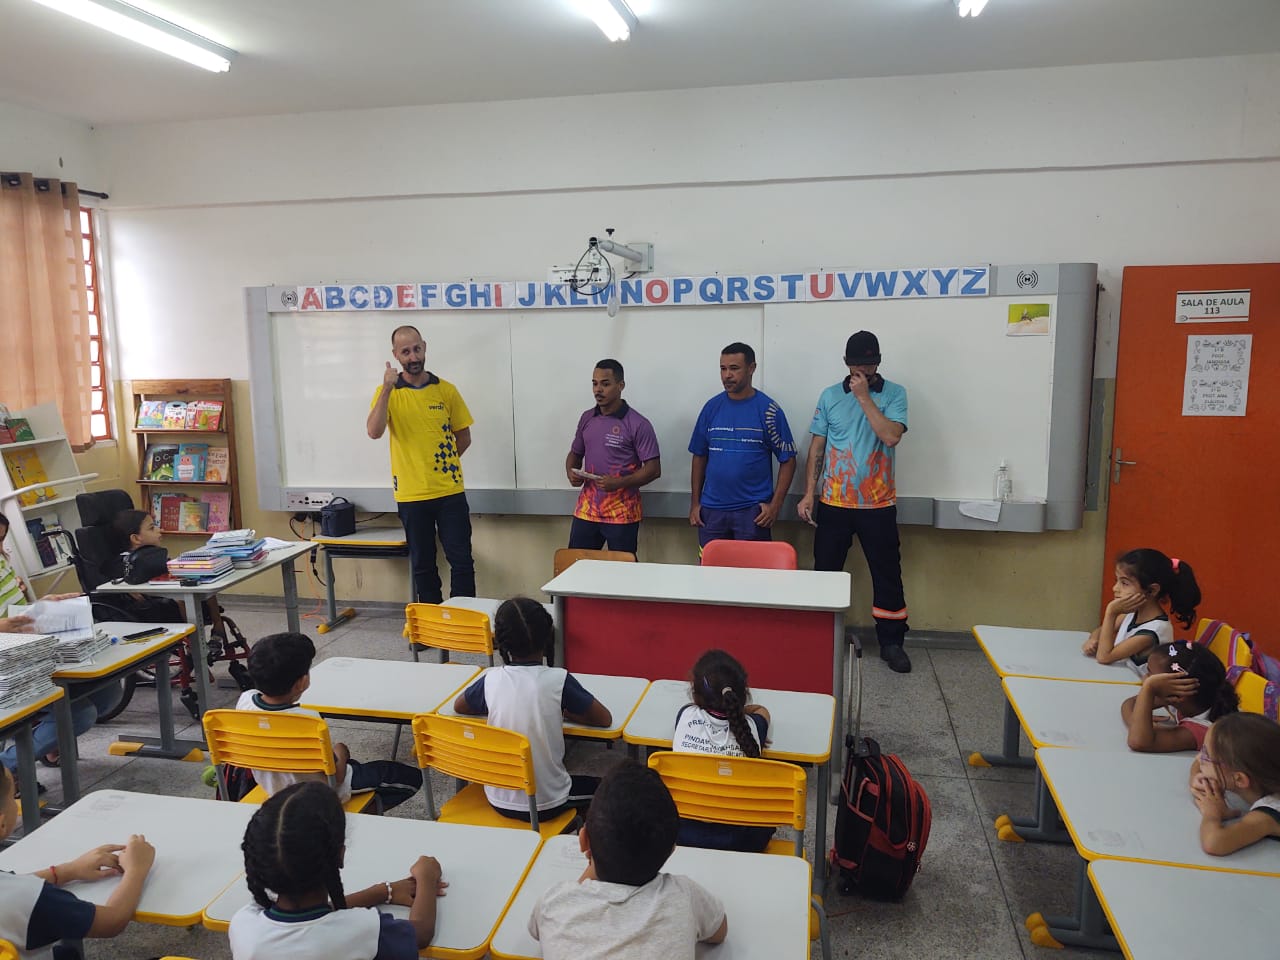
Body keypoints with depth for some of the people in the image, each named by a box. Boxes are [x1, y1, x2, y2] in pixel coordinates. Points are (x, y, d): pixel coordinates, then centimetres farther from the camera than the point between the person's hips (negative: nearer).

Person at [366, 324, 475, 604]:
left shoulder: (446, 390, 2)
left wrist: (442, 462, 5)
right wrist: (387, 390, -24)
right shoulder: (388, 392, -1)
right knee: (422, 564, 10)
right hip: (411, 494, 0)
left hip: (450, 491, 1)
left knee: (461, 560, 2)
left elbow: (464, 436, 11)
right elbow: (374, 432, -18)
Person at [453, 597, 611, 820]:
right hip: (546, 805, -3)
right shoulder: (559, 680, -18)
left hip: (499, 800, 3)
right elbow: (604, 719, -7)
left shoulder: (491, 679, -10)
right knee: (598, 787, 24)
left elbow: (459, 706, 11)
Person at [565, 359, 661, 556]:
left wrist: (619, 483, -22)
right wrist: (571, 472, -3)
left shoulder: (638, 425, -9)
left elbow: (654, 469, -10)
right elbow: (575, 453, 20)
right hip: (586, 510, 5)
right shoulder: (587, 419, 9)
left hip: (622, 515, -5)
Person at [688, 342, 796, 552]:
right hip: (711, 510, 3)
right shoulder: (712, 407, 5)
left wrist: (775, 505, -9)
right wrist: (695, 503, 7)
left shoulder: (768, 411, -4)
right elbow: (700, 457, 11)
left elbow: (788, 460, -2)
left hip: (753, 511, -3)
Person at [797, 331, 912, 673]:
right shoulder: (830, 396, 3)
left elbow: (891, 436, -18)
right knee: (826, 570, 9)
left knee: (887, 573, 6)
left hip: (878, 504, -1)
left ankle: (891, 642, 18)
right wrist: (808, 493, -2)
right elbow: (817, 447, 4)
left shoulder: (894, 394, -2)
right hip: (833, 503, 2)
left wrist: (864, 396, -16)